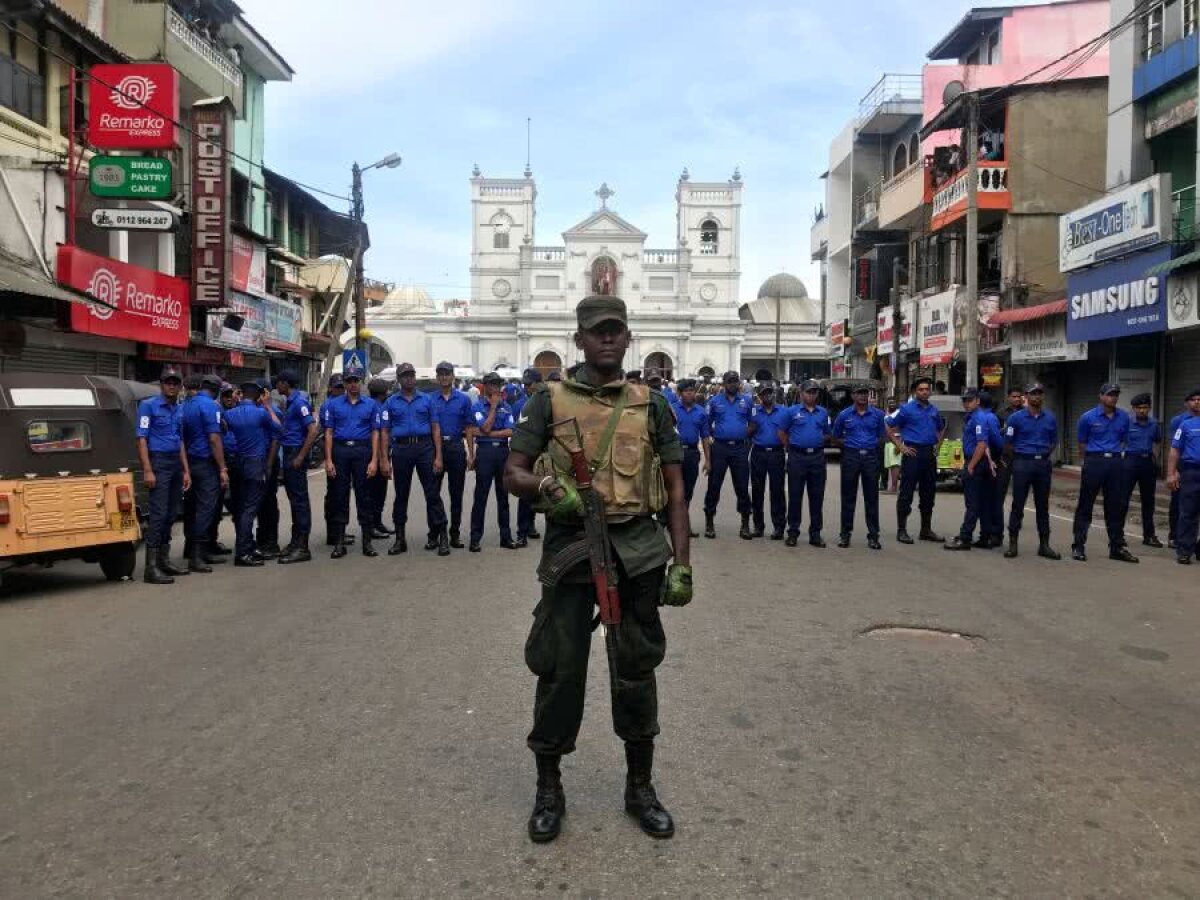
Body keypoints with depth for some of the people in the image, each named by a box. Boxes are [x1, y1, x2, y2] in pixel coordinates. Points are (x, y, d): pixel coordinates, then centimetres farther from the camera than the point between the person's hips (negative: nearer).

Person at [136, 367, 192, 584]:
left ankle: (164, 559, 21)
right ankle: (151, 567, -11)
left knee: (171, 514, 11)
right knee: (158, 514, -12)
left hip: (176, 464, 7)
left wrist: (186, 471, 15)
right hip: (158, 462, -7)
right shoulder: (148, 405, -3)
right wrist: (148, 470, -17)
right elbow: (142, 438, -9)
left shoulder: (180, 410, 16)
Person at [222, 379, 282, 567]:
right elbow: (278, 428, 6)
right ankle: (242, 553, -8)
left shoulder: (230, 414, 2)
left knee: (241, 507, 12)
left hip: (239, 464, 6)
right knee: (250, 508, -6)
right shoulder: (262, 412, -10)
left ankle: (248, 547, 21)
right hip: (257, 463, -6)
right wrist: (268, 405, 11)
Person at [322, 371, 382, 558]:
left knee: (363, 496, 2)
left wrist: (374, 460, -5)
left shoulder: (371, 405, 8)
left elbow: (375, 433, 4)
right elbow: (329, 433, 5)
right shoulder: (333, 405, 8)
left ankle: (367, 541, 8)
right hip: (340, 451, 0)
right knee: (340, 496, 4)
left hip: (363, 451, 0)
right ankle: (339, 542, 10)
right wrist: (328, 460, -4)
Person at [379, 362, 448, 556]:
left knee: (433, 493, -3)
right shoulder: (391, 403, 9)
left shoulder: (427, 399, 9)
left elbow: (435, 428, 5)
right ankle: (400, 538, 16)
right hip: (401, 449, 1)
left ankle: (440, 536, 0)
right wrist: (384, 460, -2)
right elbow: (384, 432, 6)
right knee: (401, 495, 8)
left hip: (425, 447, -1)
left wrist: (438, 456, -4)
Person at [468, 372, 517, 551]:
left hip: (503, 451, 3)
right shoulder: (477, 406, 1)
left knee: (503, 495, 9)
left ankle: (506, 536, 16)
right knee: (480, 496, -1)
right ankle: (475, 538, 5)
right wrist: (493, 406, -8)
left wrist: (487, 434, -11)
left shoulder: (506, 407, 9)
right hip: (485, 451, -3)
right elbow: (486, 428, -13)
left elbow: (510, 432, -3)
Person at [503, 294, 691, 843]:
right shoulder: (551, 401, 4)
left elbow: (675, 491, 8)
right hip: (570, 547, -1)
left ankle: (640, 786, 29)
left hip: (637, 552, 1)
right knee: (559, 670, 5)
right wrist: (545, 486, -19)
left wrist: (682, 564, 1)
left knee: (636, 671, 11)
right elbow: (513, 474, 4)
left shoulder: (651, 405, 8)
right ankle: (548, 788, 25)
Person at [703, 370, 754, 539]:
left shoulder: (747, 401, 8)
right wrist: (715, 435, 4)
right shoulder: (715, 401, 6)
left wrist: (746, 435, 5)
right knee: (714, 485, 3)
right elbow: (707, 423, 10)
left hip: (740, 448, 1)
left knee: (742, 487, 4)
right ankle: (709, 522, 13)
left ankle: (745, 523, 12)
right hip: (720, 447, -1)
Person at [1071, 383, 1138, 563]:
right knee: (1085, 506, 0)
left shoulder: (1124, 417, 7)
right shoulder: (1088, 417, -2)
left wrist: (1115, 454, 15)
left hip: (1116, 462, 3)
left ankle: (1117, 547, 16)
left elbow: (1123, 440, 18)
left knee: (1116, 507, 7)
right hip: (1094, 462, -3)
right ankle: (1078, 546, 6)